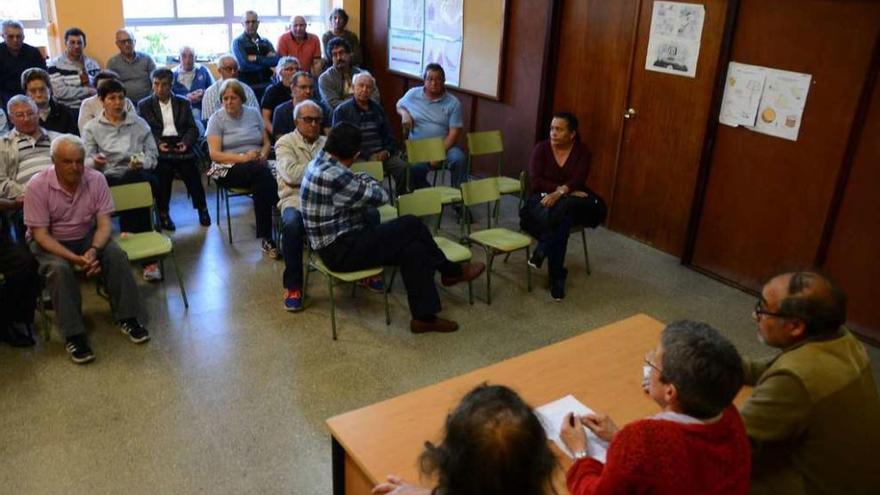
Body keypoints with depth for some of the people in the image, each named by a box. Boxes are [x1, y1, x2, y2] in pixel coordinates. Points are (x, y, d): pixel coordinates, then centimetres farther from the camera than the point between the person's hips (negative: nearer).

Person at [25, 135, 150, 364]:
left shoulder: (96, 179, -12)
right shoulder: (37, 186, -19)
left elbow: (104, 223, -11)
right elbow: (40, 233, -19)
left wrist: (93, 250, -32)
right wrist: (75, 258, -32)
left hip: (87, 237, 3)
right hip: (50, 242, -2)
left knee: (117, 255, -23)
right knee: (59, 268, -32)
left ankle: (127, 318, -10)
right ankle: (74, 335, -23)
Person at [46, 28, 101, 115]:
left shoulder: (92, 63, 13)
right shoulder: (54, 65, 1)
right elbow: (59, 91, -12)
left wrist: (88, 81, -14)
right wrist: (88, 91, -7)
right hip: (67, 110, -3)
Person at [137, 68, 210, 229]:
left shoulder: (183, 103, 20)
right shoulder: (144, 105, 15)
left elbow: (193, 128, 12)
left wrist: (186, 142, -9)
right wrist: (158, 144, -14)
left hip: (180, 145, 1)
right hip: (158, 147, -1)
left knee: (190, 168, -26)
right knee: (163, 169, -31)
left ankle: (202, 208, -6)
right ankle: (163, 213, -16)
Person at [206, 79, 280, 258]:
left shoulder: (253, 113, 14)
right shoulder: (217, 119, 3)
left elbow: (266, 142, 17)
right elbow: (214, 154, -6)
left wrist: (263, 154, -7)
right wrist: (243, 157, -18)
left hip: (257, 167, 3)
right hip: (228, 169, -3)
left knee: (261, 182, -34)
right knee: (261, 171, -35)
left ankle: (266, 237, -29)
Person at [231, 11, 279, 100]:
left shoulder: (266, 42, 14)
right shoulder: (238, 42, 2)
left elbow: (275, 60, -2)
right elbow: (244, 64, -12)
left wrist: (256, 58, -8)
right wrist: (266, 60, -5)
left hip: (266, 85, 3)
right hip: (248, 87, -3)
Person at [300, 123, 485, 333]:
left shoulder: (321, 163, 8)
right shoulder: (332, 175, -25)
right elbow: (380, 196, -15)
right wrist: (365, 180, 4)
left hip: (338, 243, 10)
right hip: (340, 250, -10)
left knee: (414, 249, 0)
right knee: (411, 225, -14)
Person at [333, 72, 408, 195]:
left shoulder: (377, 108, 20)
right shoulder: (342, 110, 5)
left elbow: (389, 134, 23)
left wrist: (387, 151, 0)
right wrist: (369, 156, -10)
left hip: (381, 154, 4)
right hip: (358, 157, -4)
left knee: (403, 167, -23)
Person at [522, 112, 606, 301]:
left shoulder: (582, 151, 1)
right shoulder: (541, 148, 0)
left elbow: (578, 181, -12)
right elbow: (535, 181, -10)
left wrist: (561, 193, -32)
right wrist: (567, 190, -17)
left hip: (572, 202, 0)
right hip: (544, 198, 0)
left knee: (564, 206, -37)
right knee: (563, 220, -33)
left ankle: (541, 252, -33)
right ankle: (557, 278, -30)